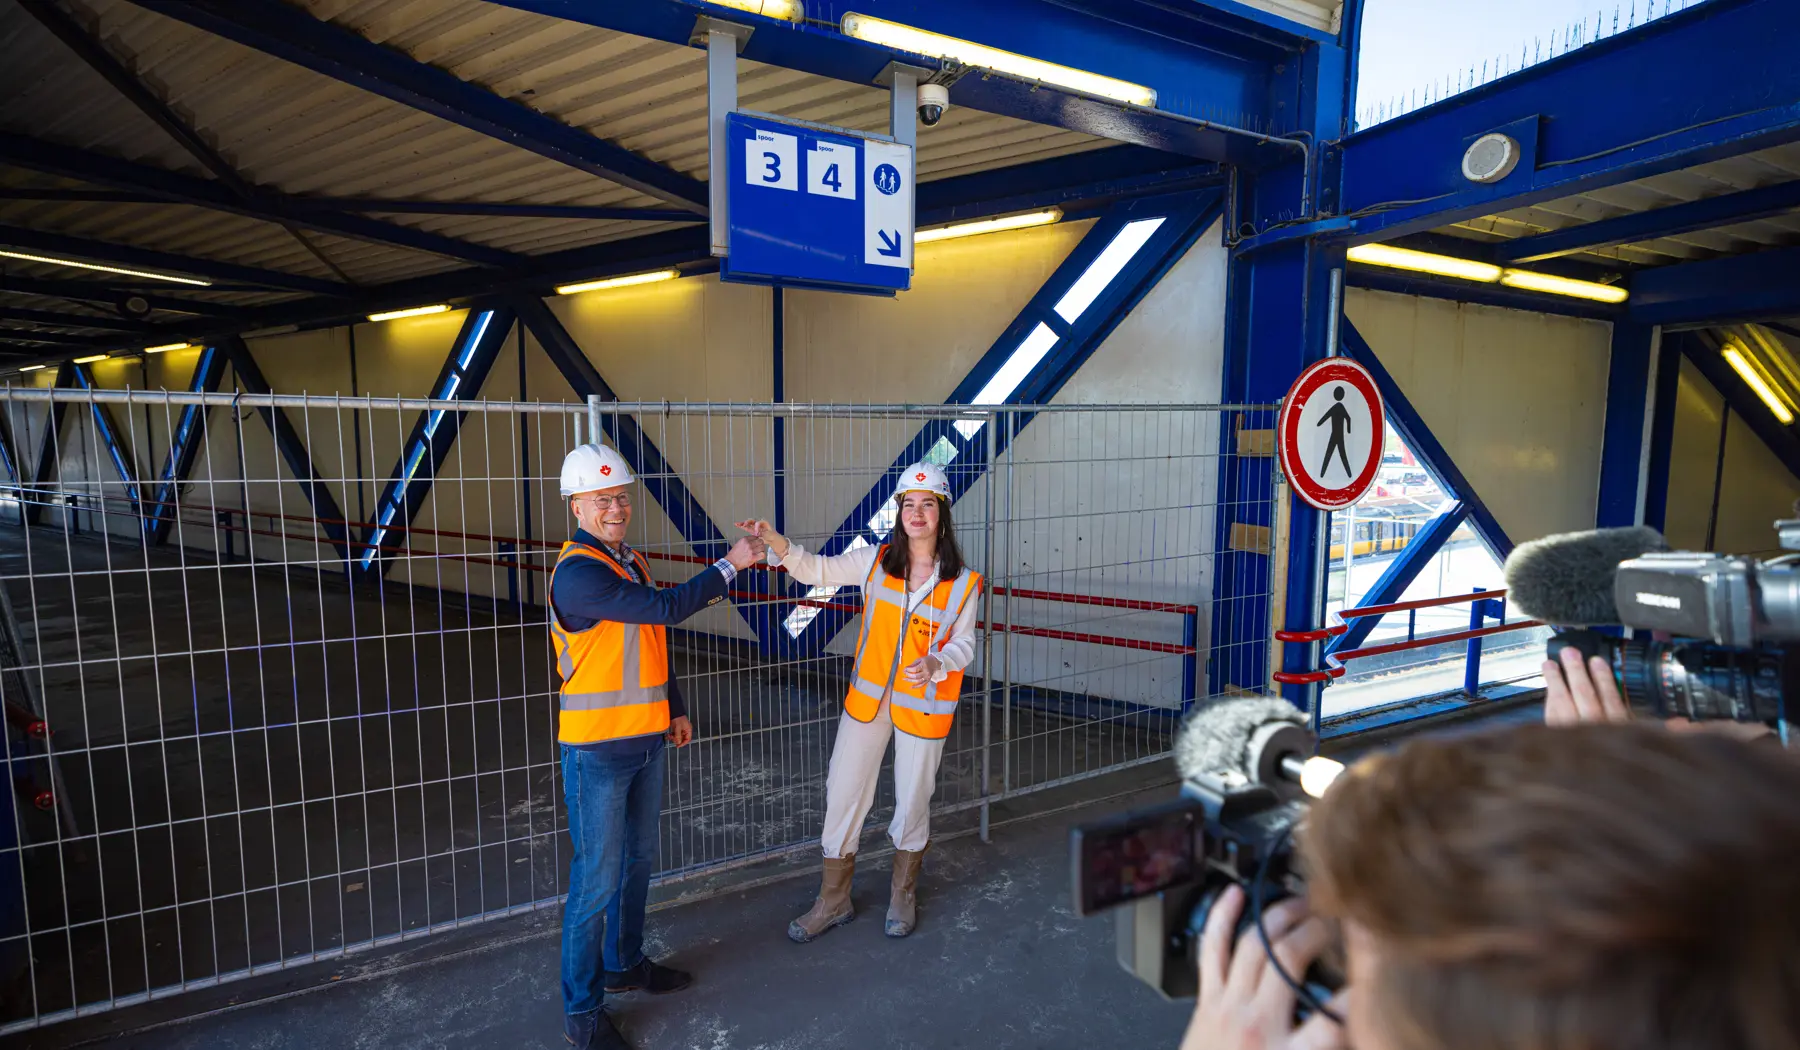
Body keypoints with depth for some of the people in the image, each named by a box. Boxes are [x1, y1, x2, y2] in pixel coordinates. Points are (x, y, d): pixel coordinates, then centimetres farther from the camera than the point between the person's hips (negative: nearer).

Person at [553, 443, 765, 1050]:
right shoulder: (579, 573, -20)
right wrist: (730, 566, -15)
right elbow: (666, 609, -25)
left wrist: (674, 710, 20)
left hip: (644, 740, 9)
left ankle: (624, 966, 40)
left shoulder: (631, 561, 9)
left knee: (638, 860, 21)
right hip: (597, 749, -9)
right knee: (597, 880, 0)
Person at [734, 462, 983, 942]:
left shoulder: (963, 582, -7)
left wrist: (937, 664, -23)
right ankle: (833, 900, 26)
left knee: (913, 801, 11)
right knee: (843, 793, 6)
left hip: (924, 704, -2)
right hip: (868, 697, 2)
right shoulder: (875, 561, -3)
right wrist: (775, 541, -19)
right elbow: (816, 570, -2)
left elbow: (964, 643, -2)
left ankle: (903, 894, 37)